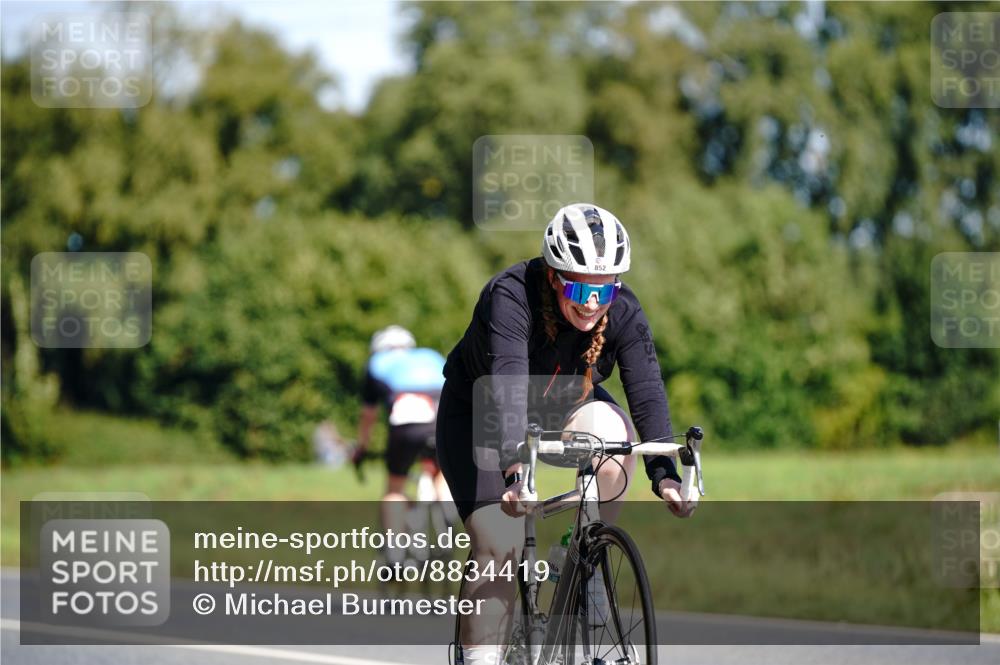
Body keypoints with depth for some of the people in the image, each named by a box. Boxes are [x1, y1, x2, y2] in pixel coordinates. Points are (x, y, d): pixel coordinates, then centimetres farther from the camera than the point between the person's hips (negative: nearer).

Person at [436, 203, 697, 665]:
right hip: (478, 414, -3)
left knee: (611, 432, -31)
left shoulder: (623, 313, -22)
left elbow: (647, 392, -29)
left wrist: (664, 473, -44)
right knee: (499, 541, -21)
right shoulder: (509, 297, -33)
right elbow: (506, 387, -45)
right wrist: (515, 466, -59)